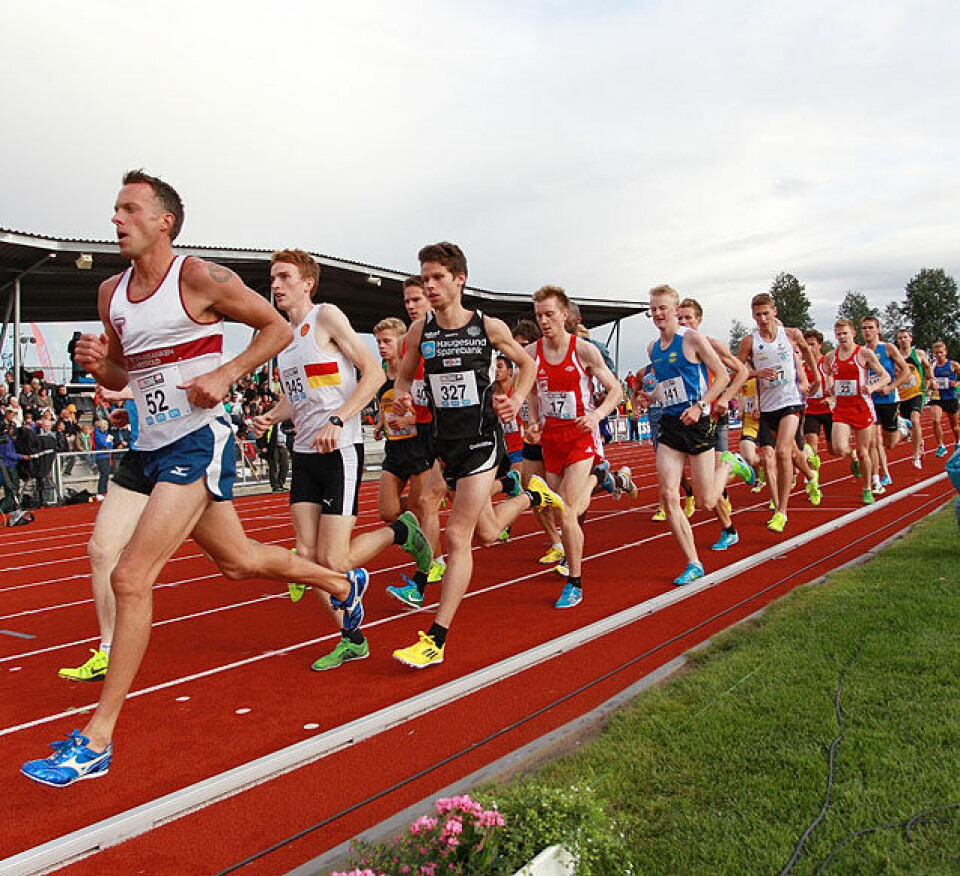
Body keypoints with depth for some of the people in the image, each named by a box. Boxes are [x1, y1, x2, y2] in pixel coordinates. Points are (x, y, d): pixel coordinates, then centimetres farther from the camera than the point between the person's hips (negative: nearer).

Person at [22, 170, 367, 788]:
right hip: (154, 449, 8)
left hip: (199, 442, -8)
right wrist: (97, 363, -2)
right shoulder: (111, 293, 12)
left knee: (132, 577, -14)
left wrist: (224, 375, -15)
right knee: (239, 560, 19)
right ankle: (343, 583, 43)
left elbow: (278, 328, -3)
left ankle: (98, 739, -5)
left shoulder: (199, 278, -9)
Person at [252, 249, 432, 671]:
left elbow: (374, 373, -14)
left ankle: (401, 532, 16)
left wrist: (337, 421, -22)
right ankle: (351, 638, 18)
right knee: (307, 555, 3)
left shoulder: (327, 316, -7)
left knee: (333, 561, -10)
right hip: (304, 452, 8)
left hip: (340, 450, -8)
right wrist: (270, 416, 4)